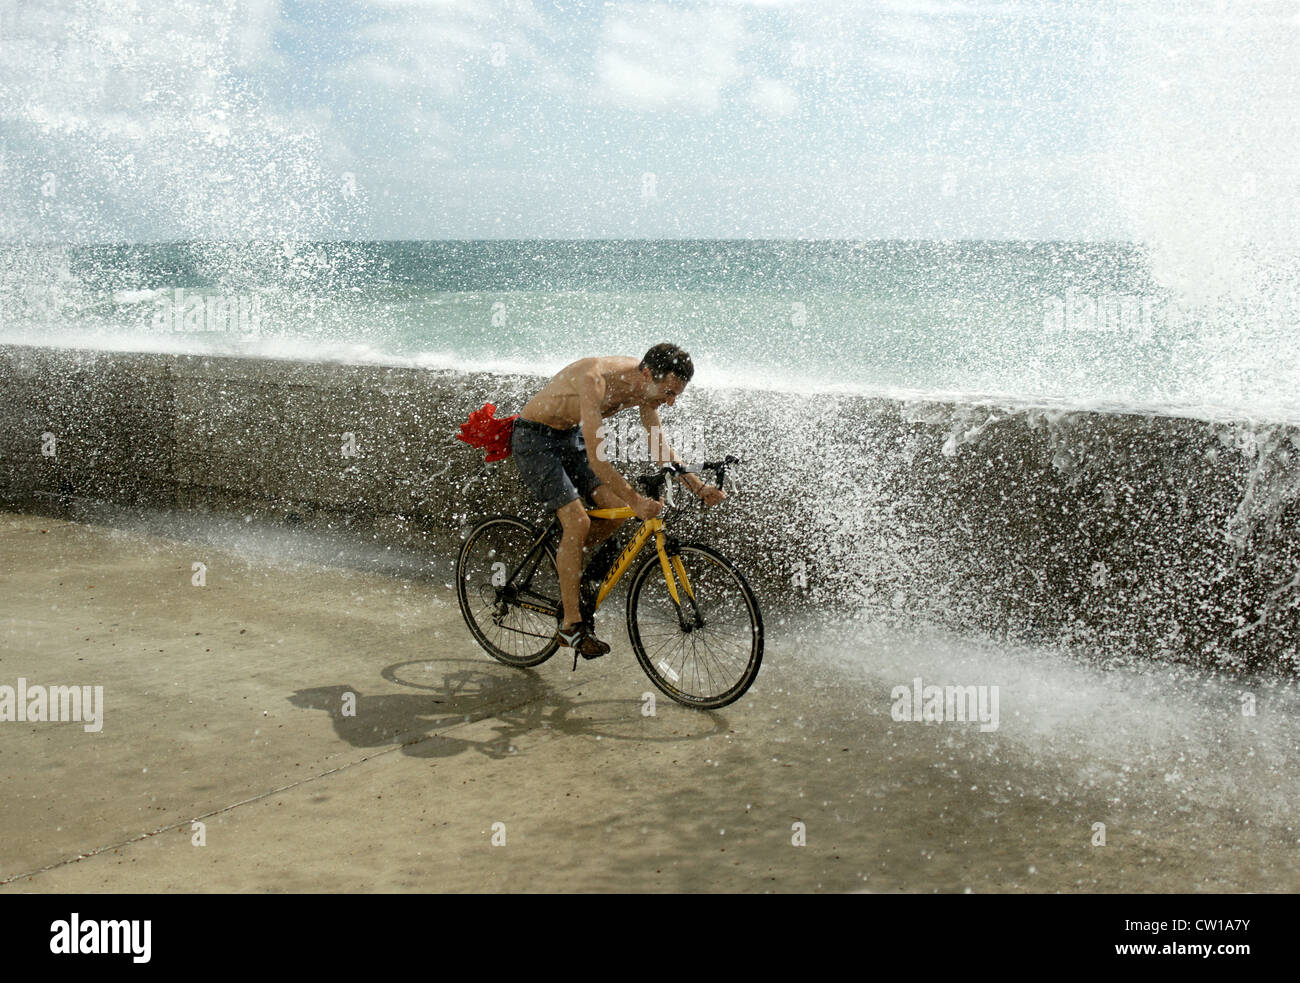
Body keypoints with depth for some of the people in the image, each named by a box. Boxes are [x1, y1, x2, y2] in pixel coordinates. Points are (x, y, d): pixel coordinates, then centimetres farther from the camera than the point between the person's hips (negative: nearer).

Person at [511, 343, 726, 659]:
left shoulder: (646, 386, -10)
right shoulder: (596, 379, -35)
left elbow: (660, 448, 1)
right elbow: (595, 457, -37)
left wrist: (698, 486, -10)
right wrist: (635, 500, -41)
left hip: (569, 437, 8)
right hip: (533, 439, -8)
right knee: (577, 523, -18)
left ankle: (565, 556, 22)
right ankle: (570, 624, -10)